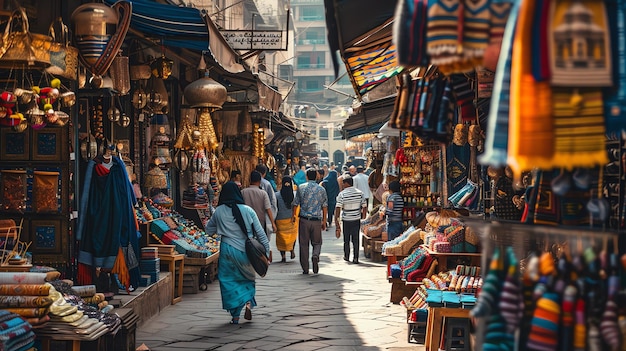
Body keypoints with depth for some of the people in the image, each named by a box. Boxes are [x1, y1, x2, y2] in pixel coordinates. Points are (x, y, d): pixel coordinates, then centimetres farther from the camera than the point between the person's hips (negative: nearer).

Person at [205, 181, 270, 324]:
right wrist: (266, 250, 3)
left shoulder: (219, 212, -3)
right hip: (245, 251, 1)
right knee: (248, 278, 21)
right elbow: (260, 232, -3)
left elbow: (209, 230, 10)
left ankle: (235, 316, 5)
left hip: (228, 250, -1)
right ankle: (248, 303, -3)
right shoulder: (248, 210, -5)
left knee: (229, 281, 9)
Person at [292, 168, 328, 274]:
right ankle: (315, 255, -18)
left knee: (304, 244, 6)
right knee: (317, 242, 13)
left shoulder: (301, 188, -1)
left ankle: (305, 268, 6)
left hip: (304, 219, -1)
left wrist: (293, 216, 16)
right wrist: (324, 221, 12)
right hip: (317, 220, 1)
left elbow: (295, 204, 1)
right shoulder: (321, 189, 3)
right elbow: (325, 206, 5)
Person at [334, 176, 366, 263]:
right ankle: (355, 258, 3)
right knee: (356, 239, 6)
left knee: (346, 239, 14)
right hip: (357, 219, 2)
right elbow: (364, 206, 1)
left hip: (346, 219, -2)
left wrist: (336, 220, -11)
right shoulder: (360, 193, -1)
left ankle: (346, 256, 25)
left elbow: (338, 208, -14)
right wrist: (364, 215, 15)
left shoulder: (342, 194, -9)